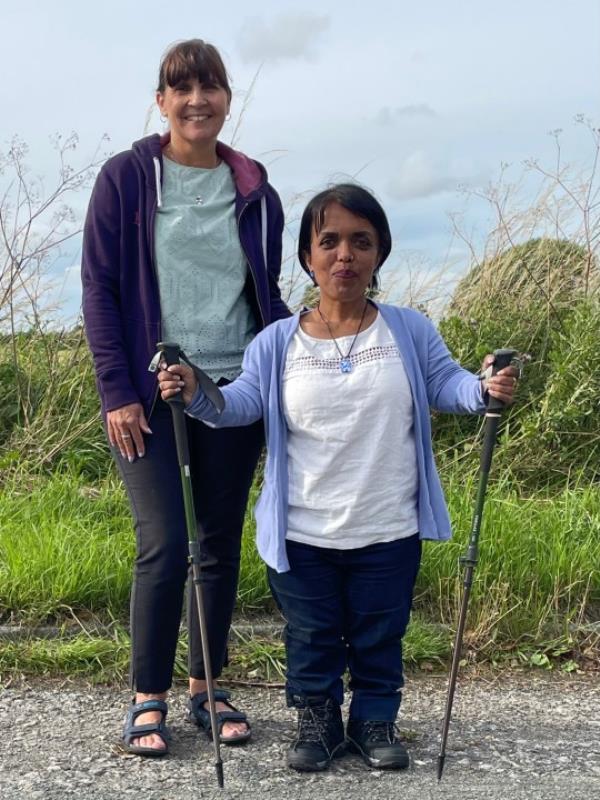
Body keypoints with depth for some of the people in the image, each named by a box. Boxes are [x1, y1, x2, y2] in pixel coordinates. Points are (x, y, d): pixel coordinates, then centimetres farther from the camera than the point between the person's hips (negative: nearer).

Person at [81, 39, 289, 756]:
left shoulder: (254, 191, 9)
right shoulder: (126, 179, 1)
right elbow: (99, 289, -1)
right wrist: (117, 391, -9)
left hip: (234, 391, 3)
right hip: (150, 395, -3)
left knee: (221, 544, 8)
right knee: (164, 543, -8)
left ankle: (206, 689, 22)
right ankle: (148, 699, 8)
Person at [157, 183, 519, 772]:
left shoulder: (410, 332, -1)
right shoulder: (277, 343, -2)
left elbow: (445, 384, 1)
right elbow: (244, 401, -7)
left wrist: (485, 389, -20)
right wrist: (198, 395, -26)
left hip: (389, 532, 0)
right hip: (302, 536, 0)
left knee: (380, 637, 14)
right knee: (311, 639, 14)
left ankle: (375, 721, 34)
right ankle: (316, 721, 33)